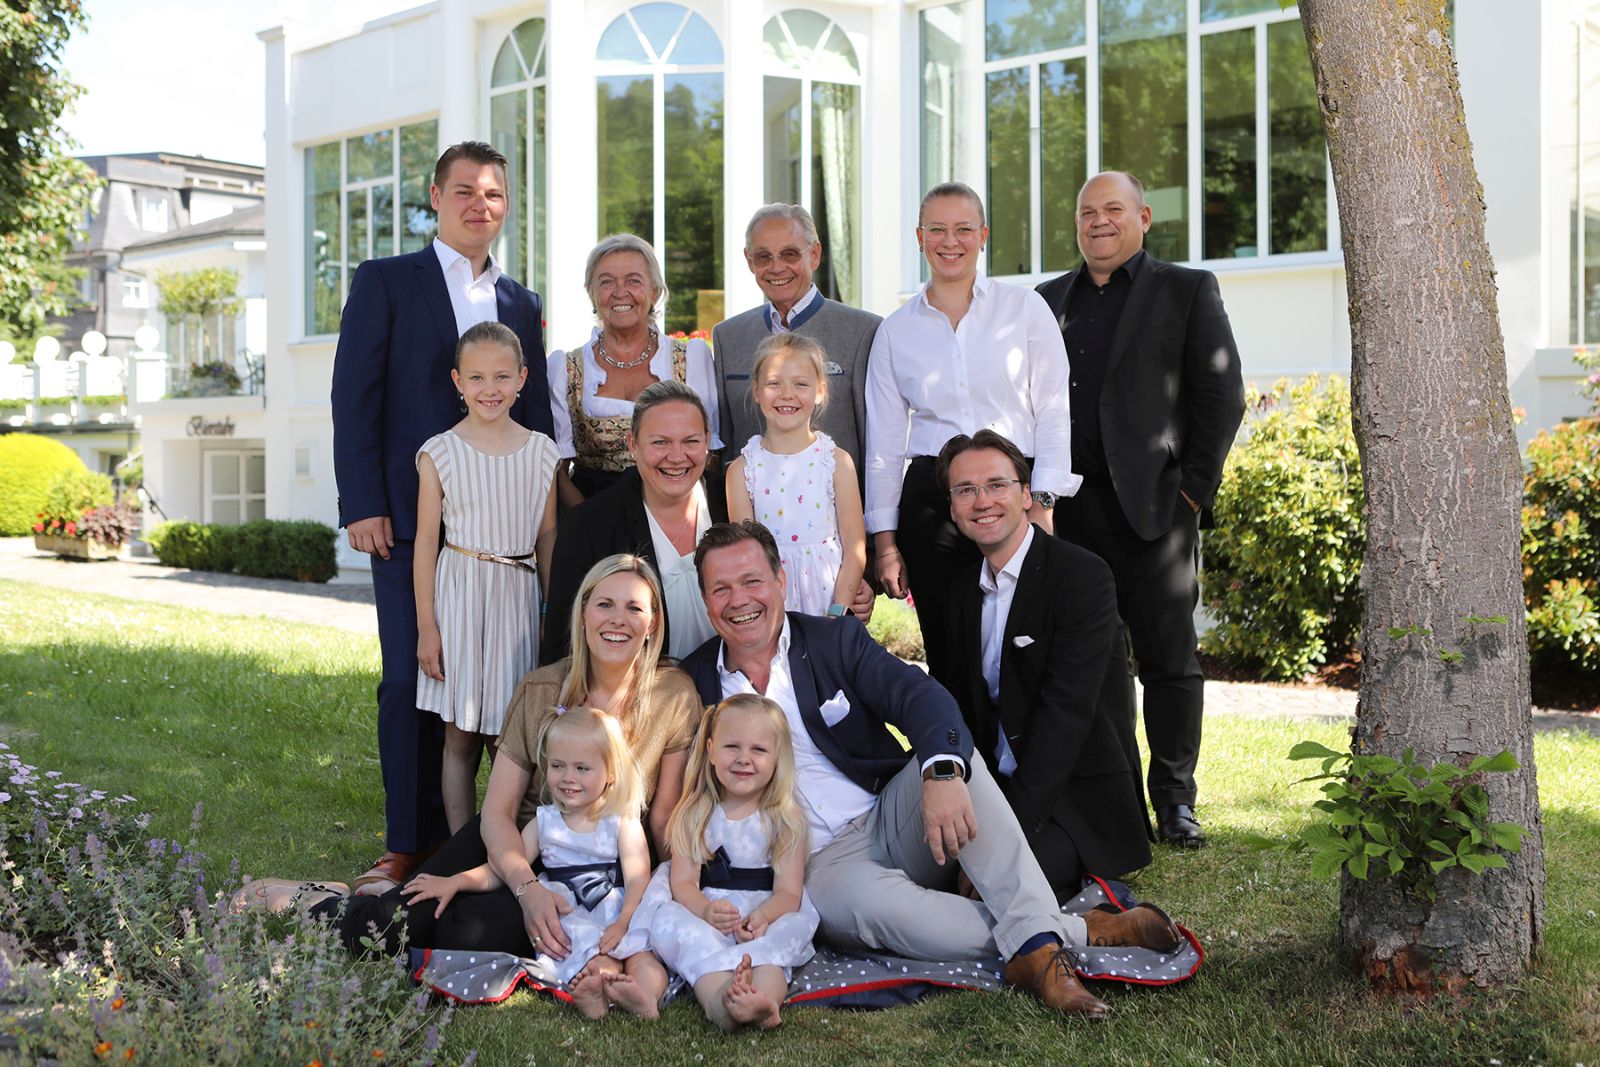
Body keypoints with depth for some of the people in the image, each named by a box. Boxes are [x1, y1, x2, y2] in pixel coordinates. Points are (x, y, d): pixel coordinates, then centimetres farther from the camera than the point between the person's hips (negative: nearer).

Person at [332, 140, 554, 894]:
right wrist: (363, 506, -10)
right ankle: (407, 844, 7)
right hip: (411, 515, -3)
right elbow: (355, 400, -2)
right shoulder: (385, 283, 5)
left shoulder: (522, 304, 17)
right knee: (410, 682, -3)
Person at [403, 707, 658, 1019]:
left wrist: (623, 923, -24)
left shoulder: (623, 825, 6)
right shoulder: (544, 823, 16)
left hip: (613, 920, -2)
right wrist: (456, 881, -3)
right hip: (563, 922, 2)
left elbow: (638, 880, -6)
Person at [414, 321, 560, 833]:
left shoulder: (541, 451, 4)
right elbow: (426, 542, -2)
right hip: (460, 594, -2)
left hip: (518, 599, 2)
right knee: (461, 738, 3)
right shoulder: (440, 453, -4)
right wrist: (426, 626, -4)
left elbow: (548, 537, 10)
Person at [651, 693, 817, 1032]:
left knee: (798, 922, -30)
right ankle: (718, 994, -53)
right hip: (705, 922, 1)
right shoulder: (695, 816, 9)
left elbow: (789, 893, -5)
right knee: (666, 918, -28)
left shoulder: (785, 820, 5)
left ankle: (765, 993, -59)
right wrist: (705, 910, -26)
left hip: (765, 924, -1)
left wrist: (762, 917, -29)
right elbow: (683, 881, -1)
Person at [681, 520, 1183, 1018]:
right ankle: (1079, 933, -30)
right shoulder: (695, 683, 5)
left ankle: (1035, 944, -37)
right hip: (817, 864, -2)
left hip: (891, 823, 2)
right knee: (873, 902, -36)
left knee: (951, 753, -27)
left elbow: (919, 696, -15)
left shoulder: (835, 639, 3)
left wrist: (942, 774, -36)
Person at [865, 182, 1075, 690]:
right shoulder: (896, 329, 10)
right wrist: (884, 541, 6)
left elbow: (1054, 413, 3)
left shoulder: (1024, 308, 6)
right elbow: (884, 441, 10)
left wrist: (1042, 503, -8)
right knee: (947, 658, 1)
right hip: (930, 504, 1)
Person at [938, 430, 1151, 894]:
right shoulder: (963, 591, 12)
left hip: (1079, 800, -7)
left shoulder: (1083, 576, -12)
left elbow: (1066, 711, -20)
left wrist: (1011, 822, -26)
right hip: (999, 787, 7)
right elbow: (967, 708, 11)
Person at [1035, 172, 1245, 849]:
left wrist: (1194, 489, -7)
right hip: (1064, 508, 4)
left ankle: (1174, 800, 11)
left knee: (1169, 658, 0)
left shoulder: (1188, 291, 7)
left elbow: (1221, 395, 1)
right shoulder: (1048, 300, 18)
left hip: (1150, 506, -3)